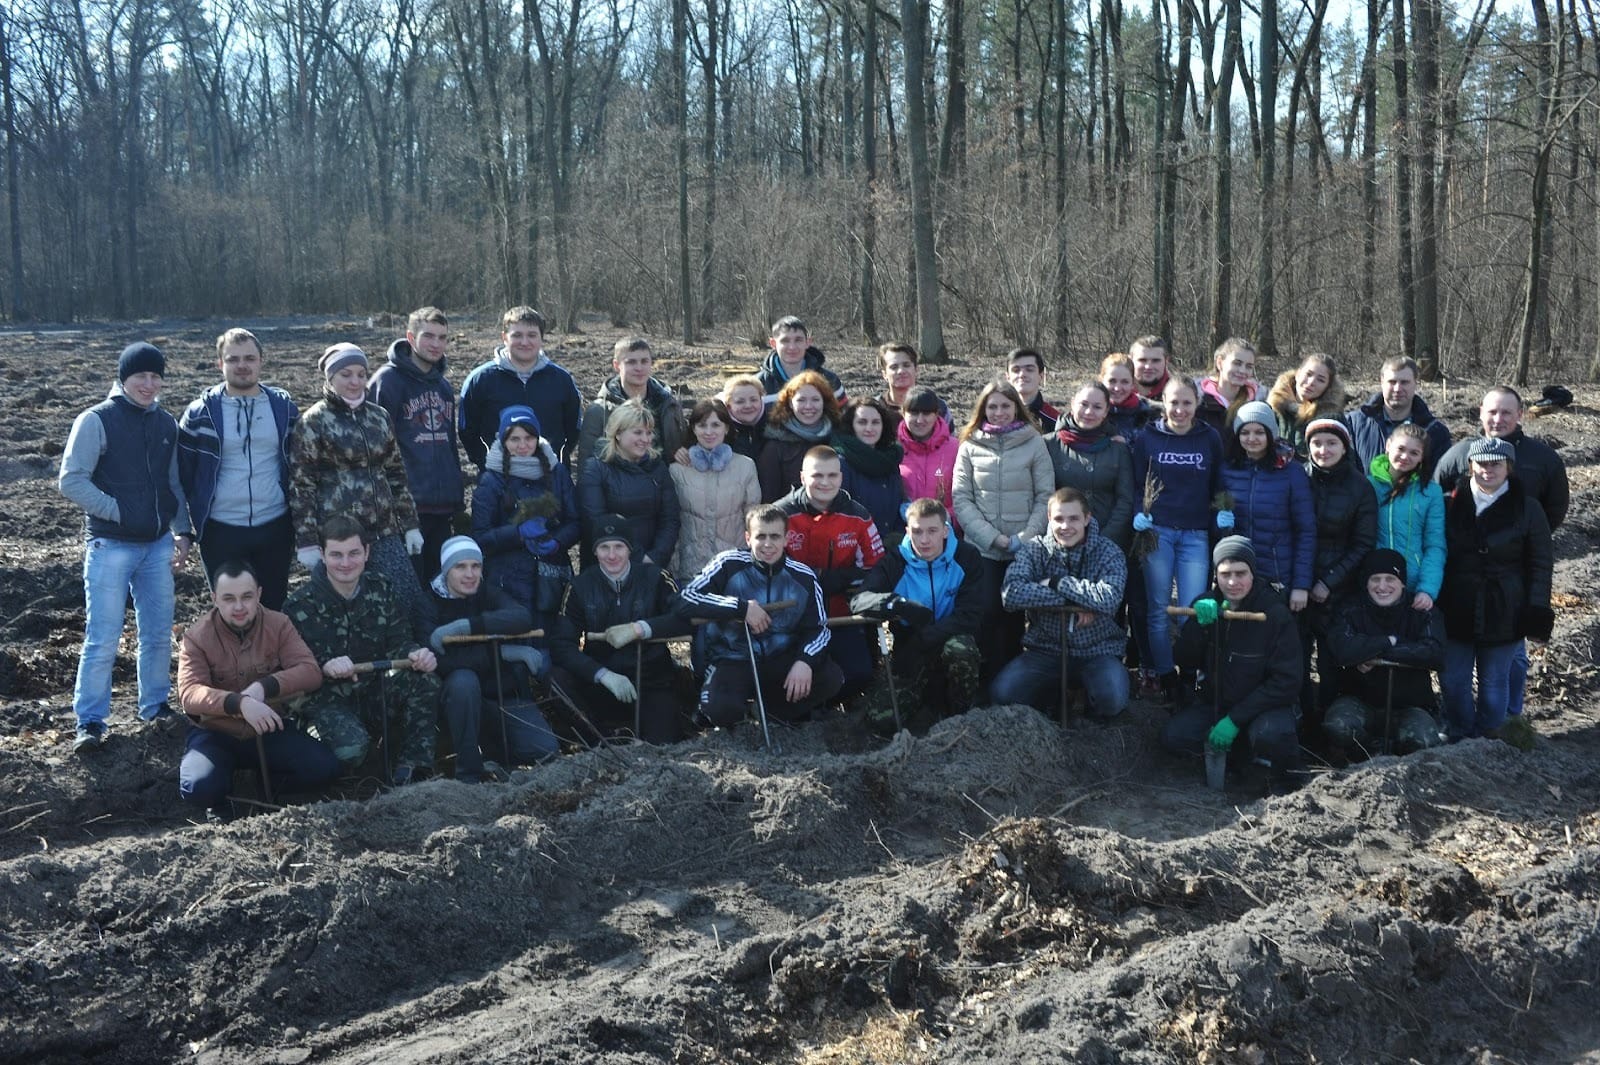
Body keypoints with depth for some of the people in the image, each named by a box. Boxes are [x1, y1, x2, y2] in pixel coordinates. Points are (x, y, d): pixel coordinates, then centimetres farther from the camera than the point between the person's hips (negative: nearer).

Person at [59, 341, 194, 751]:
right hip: (110, 547, -5)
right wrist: (118, 512, -13)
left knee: (159, 633, 11)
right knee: (102, 639, -4)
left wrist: (183, 532, 8)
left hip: (158, 546, 5)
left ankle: (156, 706, 26)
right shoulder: (96, 421, -8)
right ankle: (90, 721, 6)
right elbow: (71, 481, -10)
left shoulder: (167, 424, 8)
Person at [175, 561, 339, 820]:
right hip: (216, 733, -2)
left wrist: (263, 686, -32)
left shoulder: (278, 625, -5)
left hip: (270, 730, 2)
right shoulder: (197, 636, -10)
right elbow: (189, 694, -23)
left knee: (324, 768, -21)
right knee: (198, 787, -31)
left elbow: (311, 672, -15)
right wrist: (240, 703, -41)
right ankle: (217, 802, 7)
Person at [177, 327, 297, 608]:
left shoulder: (283, 407, 3)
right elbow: (184, 471, 4)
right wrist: (198, 513, 1)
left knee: (275, 607, 11)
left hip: (275, 528, 1)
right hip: (221, 531, -1)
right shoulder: (201, 413, -3)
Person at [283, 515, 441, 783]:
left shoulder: (381, 587, 2)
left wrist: (415, 653, -25)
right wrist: (325, 666, -36)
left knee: (425, 679, -25)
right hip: (327, 698, -4)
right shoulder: (301, 605, -8)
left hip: (376, 691, 4)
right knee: (351, 748, -35)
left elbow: (399, 641, 1)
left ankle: (414, 766, -16)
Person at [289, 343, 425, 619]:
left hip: (384, 532, 5)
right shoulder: (315, 422, -3)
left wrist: (410, 525, 12)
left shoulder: (379, 417, 11)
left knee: (411, 601, -1)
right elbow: (301, 485, -6)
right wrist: (307, 542, -10)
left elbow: (396, 474, 16)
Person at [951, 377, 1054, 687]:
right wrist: (994, 537, -9)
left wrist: (1025, 537, -11)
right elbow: (961, 499, 0)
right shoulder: (970, 446, 5)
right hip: (982, 549, 0)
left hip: (1025, 550, 0)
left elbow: (1045, 496, 1)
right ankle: (990, 684, 4)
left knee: (1015, 616, 4)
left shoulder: (1034, 443, 3)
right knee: (988, 616, -7)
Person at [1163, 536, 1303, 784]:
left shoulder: (1275, 613, -14)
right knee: (1173, 736, -21)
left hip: (1263, 706, -4)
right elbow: (1185, 662, -6)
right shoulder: (1207, 606, -2)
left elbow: (1286, 682, -16)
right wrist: (1199, 625, -26)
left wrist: (1235, 719, -22)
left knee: (1272, 736, -36)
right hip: (1213, 703, 4)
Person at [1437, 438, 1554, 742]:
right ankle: (1458, 737, 22)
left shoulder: (1528, 508, -1)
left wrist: (1537, 612, -8)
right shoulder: (1452, 504, 4)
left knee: (1494, 681, 8)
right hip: (1457, 611, 2)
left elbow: (1541, 565, -1)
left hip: (1503, 612, -2)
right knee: (1453, 680, 6)